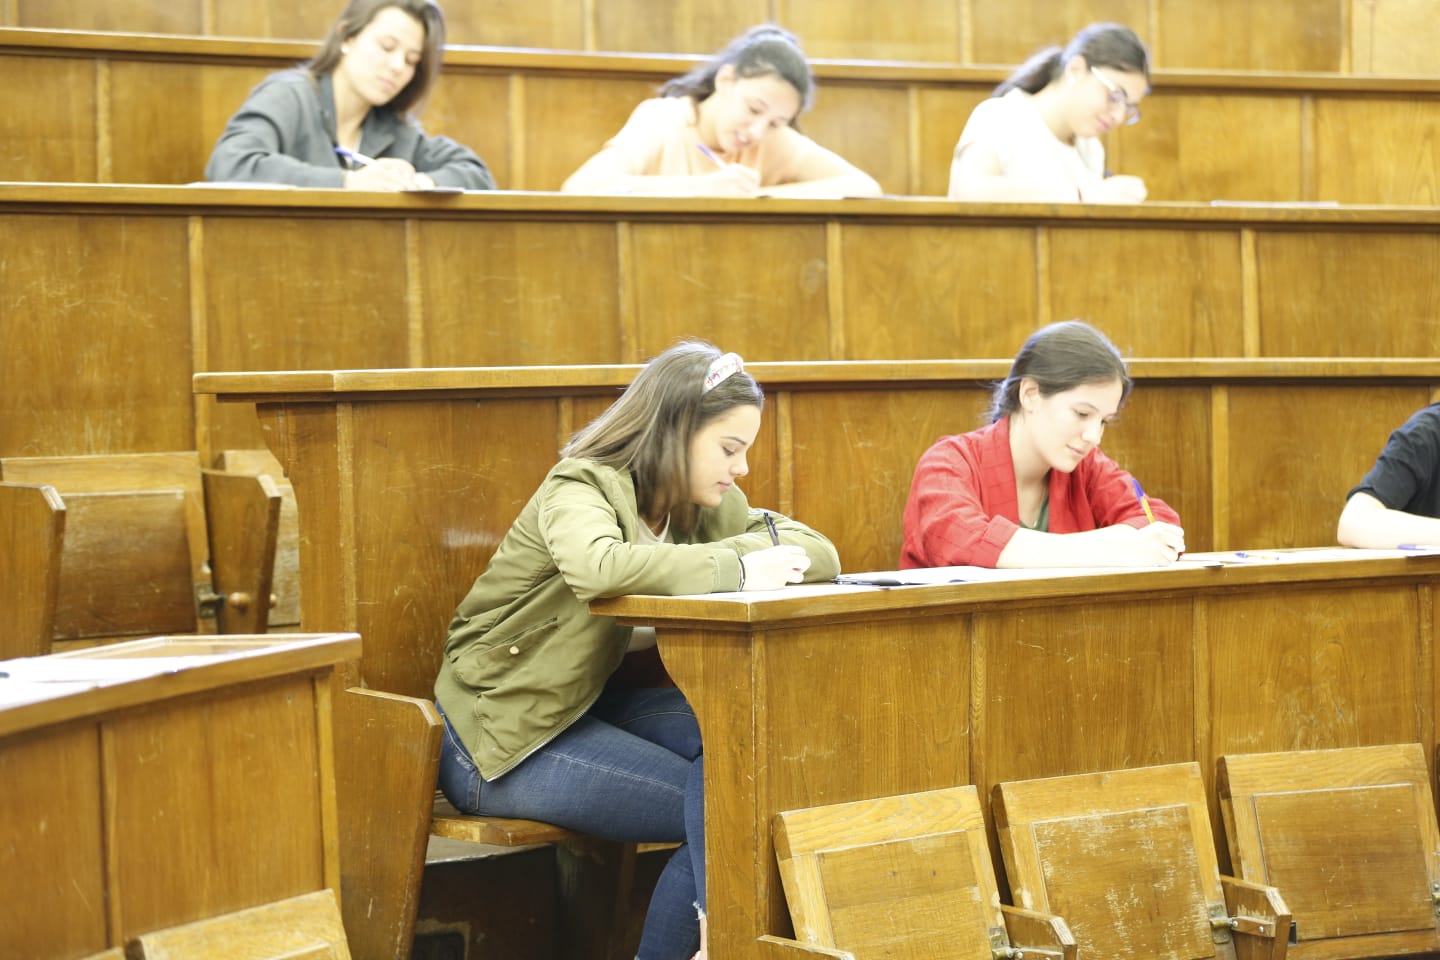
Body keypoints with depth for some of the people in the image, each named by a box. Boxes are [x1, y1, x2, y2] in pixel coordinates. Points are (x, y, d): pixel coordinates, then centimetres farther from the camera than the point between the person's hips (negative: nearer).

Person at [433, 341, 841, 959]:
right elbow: (596, 566, -41)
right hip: (501, 737, -8)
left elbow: (819, 554, -1)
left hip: (588, 703, 8)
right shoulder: (580, 488, -18)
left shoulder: (707, 507, 5)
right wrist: (735, 567, -31)